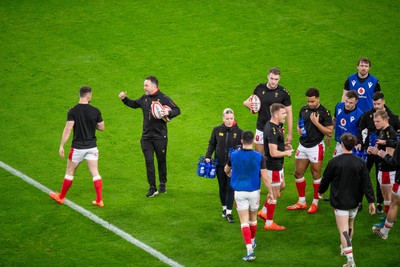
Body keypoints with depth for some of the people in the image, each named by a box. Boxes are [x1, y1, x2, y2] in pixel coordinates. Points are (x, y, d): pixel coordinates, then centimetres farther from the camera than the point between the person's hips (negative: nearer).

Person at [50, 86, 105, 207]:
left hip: (77, 148, -1)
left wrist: (61, 146, -11)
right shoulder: (95, 111, -6)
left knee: (69, 172, 13)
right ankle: (99, 200, 5)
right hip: (92, 147, 2)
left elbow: (68, 130, -16)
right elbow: (102, 127, 3)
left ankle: (61, 197, 27)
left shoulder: (73, 111, -12)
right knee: (95, 173, 7)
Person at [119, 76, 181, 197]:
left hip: (160, 136, -4)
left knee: (161, 161, 10)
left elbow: (177, 110, -11)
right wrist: (124, 99, 12)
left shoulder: (163, 98, -10)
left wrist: (168, 113, -30)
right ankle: (152, 187, 7)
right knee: (149, 161, 0)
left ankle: (163, 184, 28)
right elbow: (134, 104, 26)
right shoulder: (144, 98, 7)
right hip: (146, 136, 4)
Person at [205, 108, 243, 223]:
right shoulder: (217, 130, 1)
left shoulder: (239, 132, -4)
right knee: (222, 187, 11)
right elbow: (212, 144, 9)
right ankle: (224, 208, 28)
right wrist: (208, 156, -2)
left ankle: (229, 212, -1)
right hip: (220, 163, 2)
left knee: (230, 188, -4)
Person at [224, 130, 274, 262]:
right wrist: (270, 192, 5)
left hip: (239, 192, -1)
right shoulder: (259, 157, -12)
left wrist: (230, 174, 38)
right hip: (253, 192, 1)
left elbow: (226, 170, 14)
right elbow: (265, 178, -10)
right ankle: (252, 242, 43)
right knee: (253, 219, 22)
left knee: (244, 222, -1)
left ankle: (250, 251, -12)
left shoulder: (233, 155, -6)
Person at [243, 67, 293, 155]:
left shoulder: (283, 92, -9)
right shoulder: (259, 88, -2)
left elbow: (289, 112, -4)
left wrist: (289, 133, -7)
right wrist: (247, 103, -12)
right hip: (261, 129, 3)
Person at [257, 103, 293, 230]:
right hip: (273, 166, -10)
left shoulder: (271, 125, 5)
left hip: (277, 165, 10)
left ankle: (264, 211, 32)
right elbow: (273, 153, -30)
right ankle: (269, 223, 13)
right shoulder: (272, 130, -27)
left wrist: (283, 145, 8)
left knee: (281, 186, 25)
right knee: (275, 193, 2)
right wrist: (286, 153, -13)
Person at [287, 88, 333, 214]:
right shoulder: (304, 109, 5)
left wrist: (316, 123, -22)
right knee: (298, 173, 9)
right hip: (303, 145, 6)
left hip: (316, 147, -6)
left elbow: (330, 132, -14)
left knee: (316, 175, 4)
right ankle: (301, 202, 21)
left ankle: (315, 202, 16)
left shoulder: (324, 112, -12)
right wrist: (299, 129, -2)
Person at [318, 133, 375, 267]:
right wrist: (371, 201, 2)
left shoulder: (334, 162, -14)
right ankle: (345, 248, 47)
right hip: (354, 201, 4)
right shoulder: (360, 163, -7)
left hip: (339, 202, -4)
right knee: (350, 226, 26)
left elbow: (326, 179, -1)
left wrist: (320, 191, 19)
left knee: (343, 230, -7)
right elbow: (367, 184, -5)